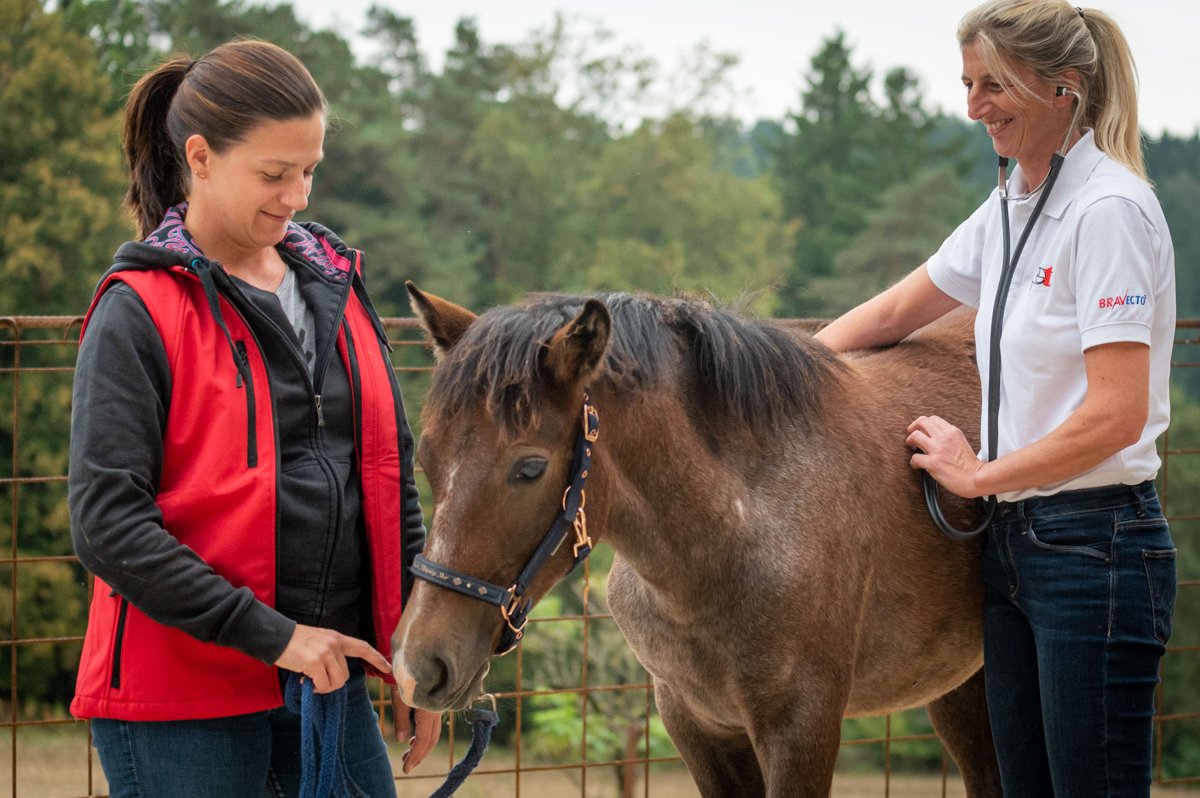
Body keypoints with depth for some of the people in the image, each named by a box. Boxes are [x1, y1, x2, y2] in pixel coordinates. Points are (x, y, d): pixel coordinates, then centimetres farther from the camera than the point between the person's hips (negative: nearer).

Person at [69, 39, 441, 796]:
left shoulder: (336, 285, 10)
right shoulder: (139, 313, -8)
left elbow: (392, 477, 16)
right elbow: (108, 526, -16)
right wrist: (273, 636, -19)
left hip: (332, 676, 6)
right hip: (181, 701, -6)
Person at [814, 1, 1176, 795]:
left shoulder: (1109, 209, -15)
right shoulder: (1010, 208, 12)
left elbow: (1116, 416, -21)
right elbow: (894, 313, 24)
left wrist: (978, 475, -10)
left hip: (1093, 546, -9)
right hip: (1014, 543, 9)